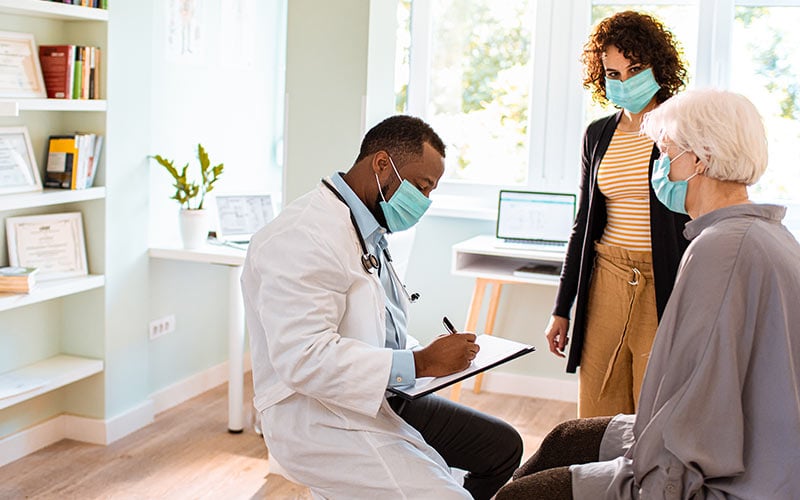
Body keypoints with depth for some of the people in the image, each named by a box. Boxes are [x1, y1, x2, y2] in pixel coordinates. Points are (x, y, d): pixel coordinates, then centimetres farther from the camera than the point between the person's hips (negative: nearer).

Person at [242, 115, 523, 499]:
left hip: (380, 396, 11)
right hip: (320, 418, -10)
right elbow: (304, 357, -29)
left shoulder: (370, 232, 13)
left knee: (502, 446, 11)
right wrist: (420, 363, -26)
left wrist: (440, 357, 4)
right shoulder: (305, 236, -20)